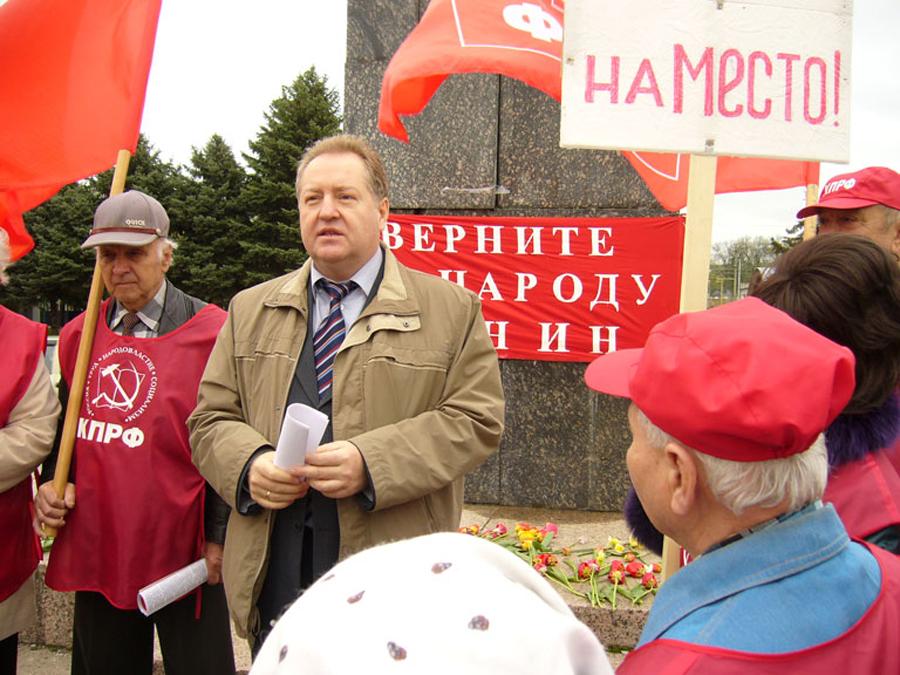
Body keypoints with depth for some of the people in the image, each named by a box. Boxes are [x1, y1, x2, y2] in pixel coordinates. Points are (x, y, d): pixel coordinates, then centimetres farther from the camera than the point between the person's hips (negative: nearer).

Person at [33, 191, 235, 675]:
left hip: (185, 556, -5)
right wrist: (51, 483, 4)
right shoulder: (77, 335, 8)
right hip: (96, 552, 5)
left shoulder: (212, 331, -8)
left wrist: (220, 537, -11)